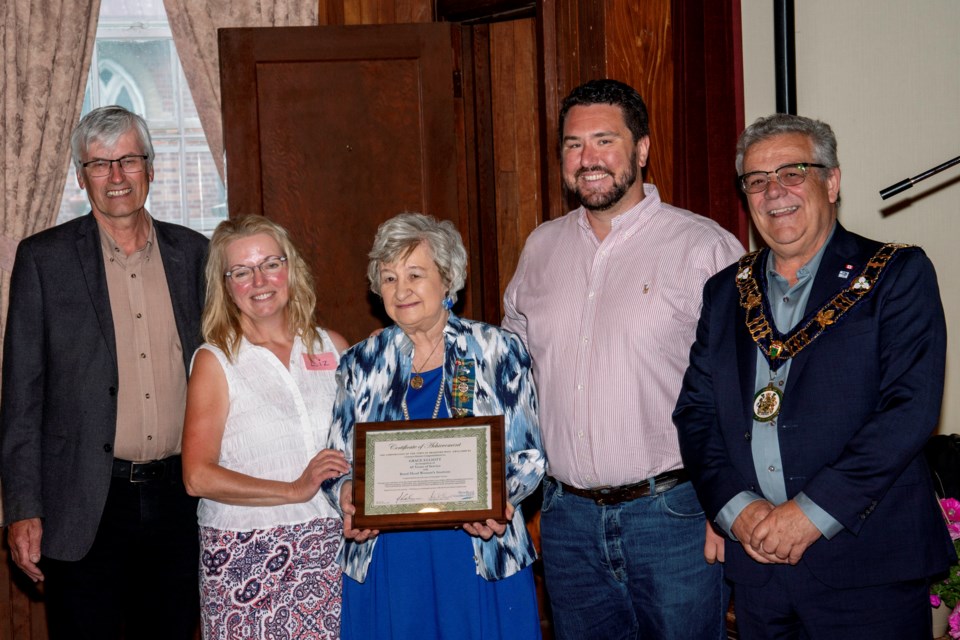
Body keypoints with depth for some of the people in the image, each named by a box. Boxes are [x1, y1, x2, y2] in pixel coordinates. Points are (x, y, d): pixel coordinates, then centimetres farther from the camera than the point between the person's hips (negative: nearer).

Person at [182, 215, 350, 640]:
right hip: (248, 558, -3)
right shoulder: (215, 361, 0)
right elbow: (198, 476, -9)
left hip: (332, 550, 3)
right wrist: (294, 490, -14)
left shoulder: (332, 347, 11)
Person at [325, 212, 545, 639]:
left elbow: (529, 456, 3)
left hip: (481, 558, -1)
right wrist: (346, 493, -11)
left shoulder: (498, 352, 1)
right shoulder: (361, 364, 7)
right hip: (385, 562, 2)